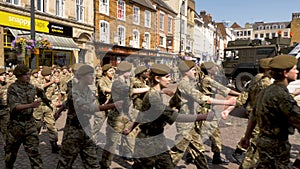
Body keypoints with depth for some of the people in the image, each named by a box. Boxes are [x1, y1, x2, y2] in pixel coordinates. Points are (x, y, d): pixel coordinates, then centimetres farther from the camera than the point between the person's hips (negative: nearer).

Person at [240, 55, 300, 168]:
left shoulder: (265, 91, 6)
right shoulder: (281, 95, -22)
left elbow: (253, 117, 14)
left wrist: (247, 137, 22)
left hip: (263, 140, 9)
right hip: (276, 146, -9)